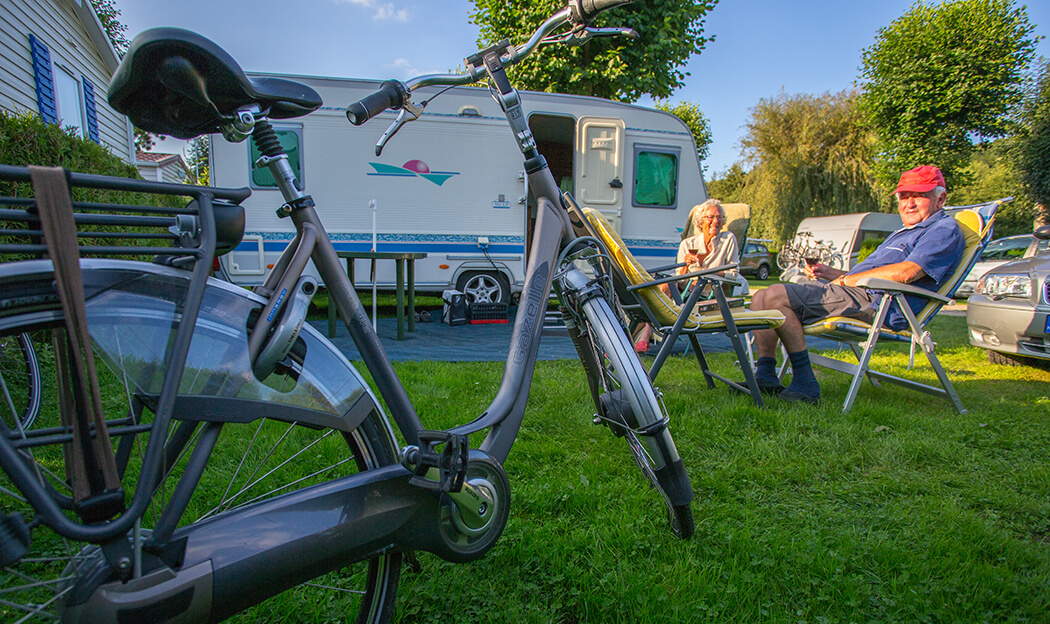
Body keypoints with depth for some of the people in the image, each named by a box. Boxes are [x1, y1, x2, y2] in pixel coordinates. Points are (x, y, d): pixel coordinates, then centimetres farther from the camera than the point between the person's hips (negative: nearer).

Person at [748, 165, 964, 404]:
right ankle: (765, 376, -7)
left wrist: (845, 279, -9)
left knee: (776, 296, -26)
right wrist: (828, 273, 10)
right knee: (760, 298, 1)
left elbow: (906, 272, -16)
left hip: (874, 303, -10)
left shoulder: (945, 230, 1)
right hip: (858, 295, 10)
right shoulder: (904, 233, 32)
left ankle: (805, 384, -23)